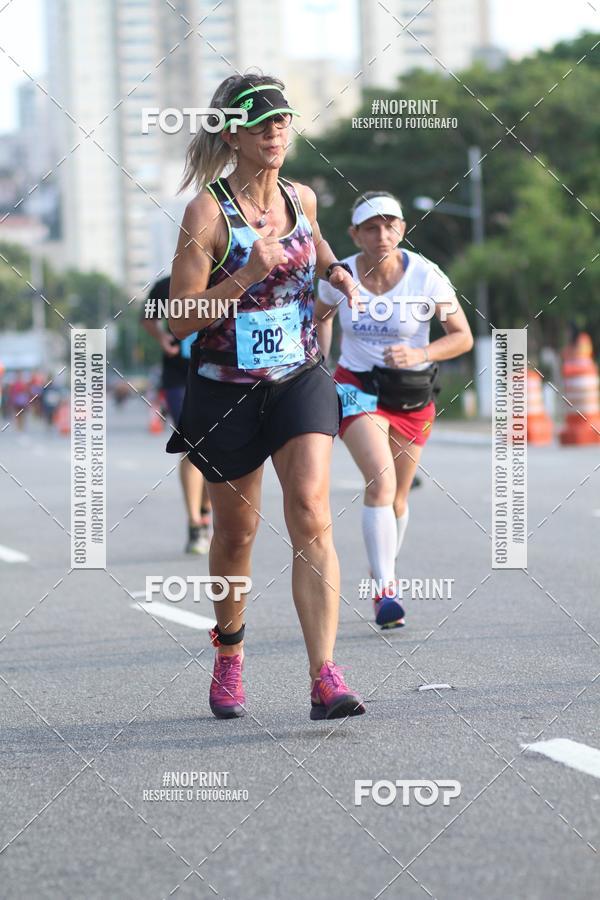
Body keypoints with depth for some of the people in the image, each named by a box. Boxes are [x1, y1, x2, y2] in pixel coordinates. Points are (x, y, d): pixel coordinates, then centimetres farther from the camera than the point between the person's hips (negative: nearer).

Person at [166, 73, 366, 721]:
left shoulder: (301, 198, 4)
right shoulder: (208, 211, -12)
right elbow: (179, 321, -14)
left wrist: (332, 269, 10)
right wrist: (248, 275, -25)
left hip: (300, 381, 3)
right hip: (225, 392, -3)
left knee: (312, 517, -15)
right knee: (235, 533, 12)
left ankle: (324, 678, -22)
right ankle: (229, 650, 39)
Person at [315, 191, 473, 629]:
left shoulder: (426, 276, -14)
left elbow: (463, 337, -9)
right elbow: (320, 317, 12)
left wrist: (421, 354, -25)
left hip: (413, 395, 1)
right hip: (358, 387, -1)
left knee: (398, 496, 12)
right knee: (381, 482, -22)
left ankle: (385, 572, 38)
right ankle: (384, 590, -24)